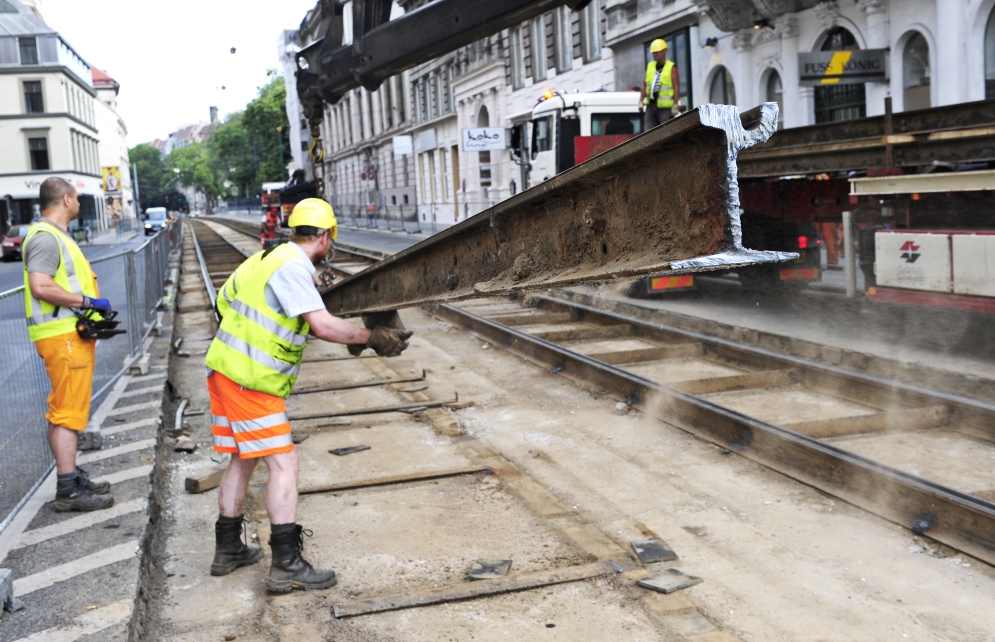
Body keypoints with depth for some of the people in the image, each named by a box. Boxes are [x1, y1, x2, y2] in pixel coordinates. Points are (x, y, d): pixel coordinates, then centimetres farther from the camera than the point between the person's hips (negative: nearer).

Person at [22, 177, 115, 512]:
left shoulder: (58, 235, 20)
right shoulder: (45, 237, -13)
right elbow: (41, 287, -25)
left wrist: (95, 307, 11)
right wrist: (87, 301, -19)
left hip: (73, 334, 11)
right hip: (62, 336, -11)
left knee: (69, 410, 16)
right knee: (67, 412, -7)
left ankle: (72, 476, 25)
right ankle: (68, 490, -3)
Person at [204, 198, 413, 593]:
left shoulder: (279, 258, 14)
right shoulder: (291, 267, -16)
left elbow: (310, 322, 22)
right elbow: (323, 326, -24)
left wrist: (353, 337, 23)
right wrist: (373, 338, -16)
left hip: (228, 372, 10)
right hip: (249, 381, -10)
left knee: (243, 460, 19)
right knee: (283, 463, -7)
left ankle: (228, 550, 30)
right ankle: (287, 567, -5)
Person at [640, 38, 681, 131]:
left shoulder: (671, 68, -3)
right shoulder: (650, 66, 15)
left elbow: (676, 88, -8)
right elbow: (645, 85, 17)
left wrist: (675, 105, -15)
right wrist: (642, 101, 12)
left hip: (665, 107, -5)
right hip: (651, 106, 6)